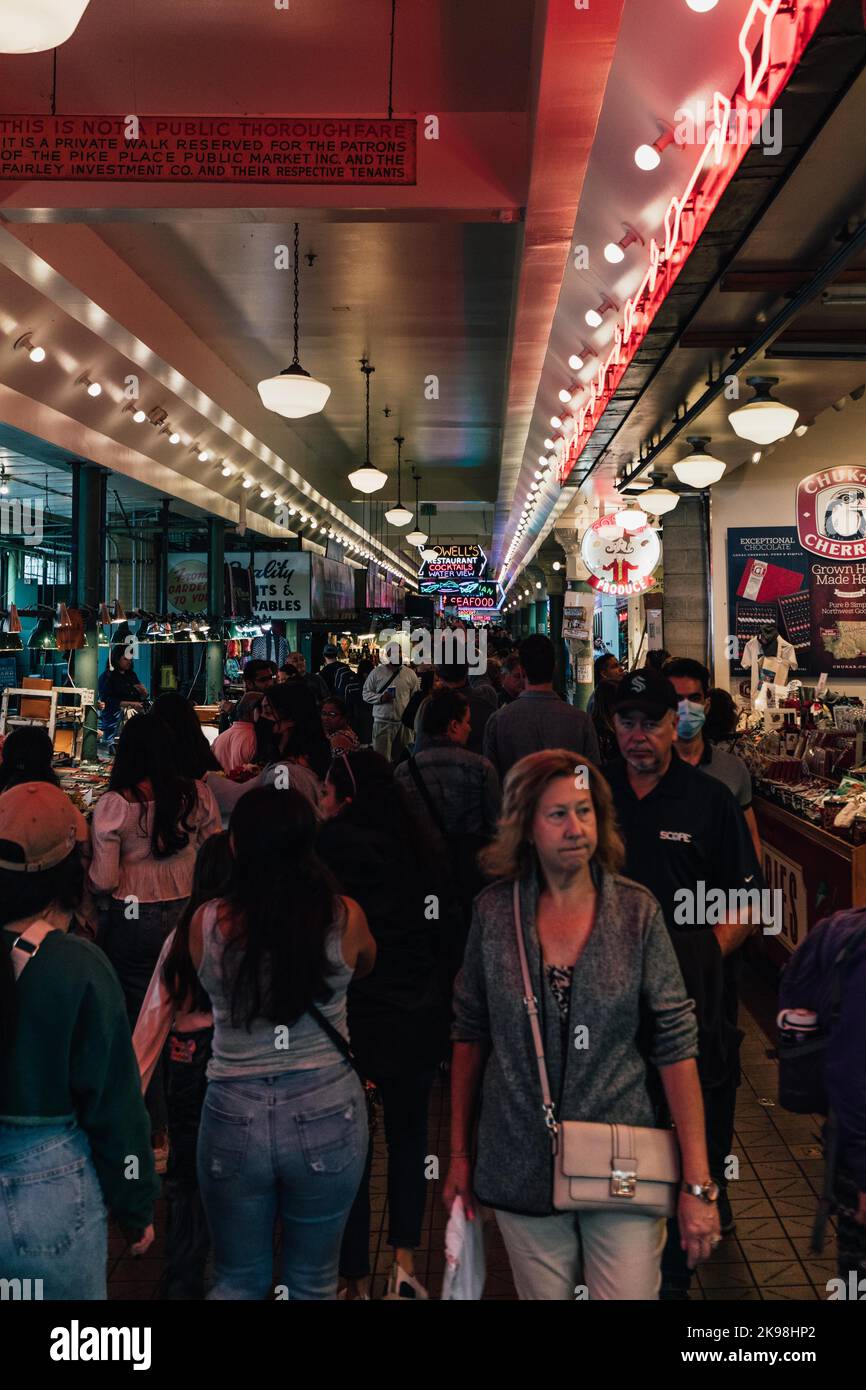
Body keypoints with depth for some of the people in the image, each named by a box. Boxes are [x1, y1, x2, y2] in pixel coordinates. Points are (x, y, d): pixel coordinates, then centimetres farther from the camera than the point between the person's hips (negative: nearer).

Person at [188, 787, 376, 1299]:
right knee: (313, 1284, 18)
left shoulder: (207, 923, -10)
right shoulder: (344, 917, -11)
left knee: (239, 1282, 20)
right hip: (326, 1114, 0)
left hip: (234, 1116, 1)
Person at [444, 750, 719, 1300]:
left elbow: (675, 1043, -7)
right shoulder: (495, 911, -5)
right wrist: (459, 1154, 7)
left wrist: (699, 1183, -10)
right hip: (521, 1168, 1)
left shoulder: (636, 911, -8)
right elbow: (470, 1034, 5)